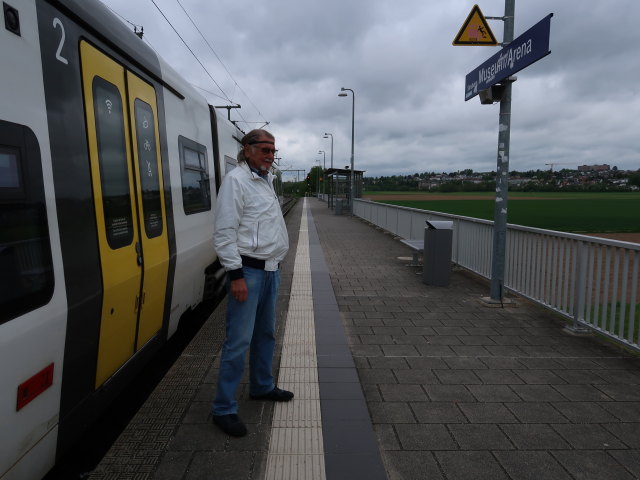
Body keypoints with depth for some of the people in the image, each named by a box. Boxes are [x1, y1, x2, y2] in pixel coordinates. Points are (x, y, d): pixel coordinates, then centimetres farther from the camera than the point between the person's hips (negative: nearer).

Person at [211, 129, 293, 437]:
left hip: (271, 270, 9)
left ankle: (262, 386, 37)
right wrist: (236, 275, -21)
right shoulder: (236, 180, -11)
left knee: (266, 333, 19)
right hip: (248, 270, -9)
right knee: (239, 340, -4)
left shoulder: (267, 181, 16)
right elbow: (224, 232, -18)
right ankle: (223, 408, 9)